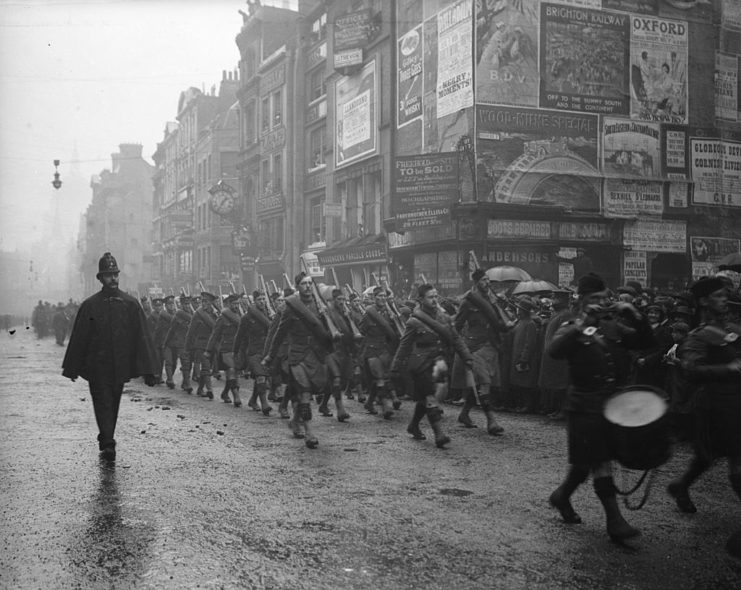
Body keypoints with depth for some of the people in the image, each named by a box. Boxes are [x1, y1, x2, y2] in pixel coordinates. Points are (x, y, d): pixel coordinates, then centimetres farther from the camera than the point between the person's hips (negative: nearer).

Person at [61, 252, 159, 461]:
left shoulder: (131, 304, -1)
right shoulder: (89, 305, -3)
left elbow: (142, 336, -4)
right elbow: (78, 338, 1)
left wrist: (148, 370, -9)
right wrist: (72, 367, 4)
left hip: (120, 366, 2)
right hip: (97, 366, -2)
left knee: (113, 405, 11)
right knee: (103, 403, -5)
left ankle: (106, 441, 23)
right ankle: (108, 444, -6)